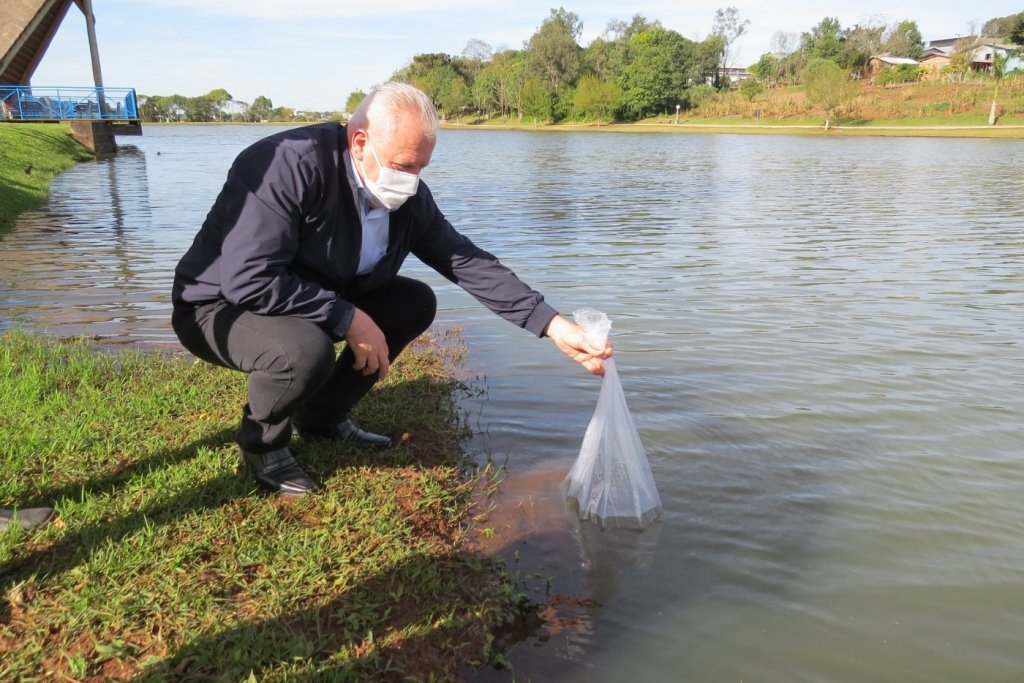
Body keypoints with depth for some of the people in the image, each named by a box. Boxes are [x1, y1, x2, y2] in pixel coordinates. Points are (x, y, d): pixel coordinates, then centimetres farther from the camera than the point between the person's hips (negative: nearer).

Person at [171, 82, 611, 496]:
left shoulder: (408, 196, -9)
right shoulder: (288, 167, -29)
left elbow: (468, 262, -9)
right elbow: (249, 280, -34)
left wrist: (551, 325, -17)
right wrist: (348, 319, -31)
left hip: (315, 299, 7)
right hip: (221, 306, -7)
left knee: (416, 303, -3)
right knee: (307, 349, -36)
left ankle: (323, 416, 10)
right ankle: (262, 443, -2)